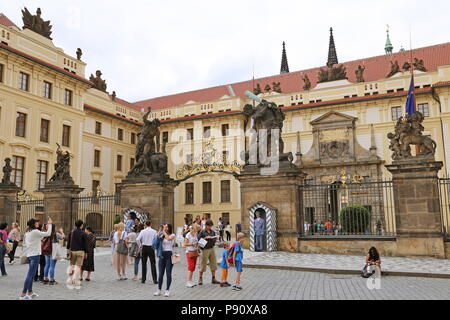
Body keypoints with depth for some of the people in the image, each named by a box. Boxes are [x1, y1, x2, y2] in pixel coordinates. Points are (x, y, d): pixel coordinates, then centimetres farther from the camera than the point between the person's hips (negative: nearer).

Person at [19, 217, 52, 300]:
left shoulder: (27, 232, 12)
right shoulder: (35, 232, -14)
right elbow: (48, 234, -12)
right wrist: (50, 224, -1)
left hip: (29, 255, 9)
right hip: (35, 255, -9)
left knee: (31, 274, 15)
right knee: (30, 275, -7)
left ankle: (30, 292, 22)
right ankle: (23, 294, -6)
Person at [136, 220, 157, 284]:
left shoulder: (143, 231, -1)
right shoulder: (154, 231, -3)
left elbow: (137, 239, -9)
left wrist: (140, 246, 4)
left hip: (144, 247, 2)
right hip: (151, 248, -1)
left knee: (144, 263, 11)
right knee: (153, 264, 2)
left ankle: (143, 279, 14)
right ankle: (155, 280, -1)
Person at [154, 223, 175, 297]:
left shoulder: (172, 235, 0)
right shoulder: (162, 235, 13)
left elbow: (168, 238, -20)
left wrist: (164, 231, -11)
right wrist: (160, 230, -2)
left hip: (169, 255, -4)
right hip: (162, 254, 4)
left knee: (168, 273, -1)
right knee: (161, 273, 7)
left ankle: (167, 290, 8)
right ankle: (159, 290, 15)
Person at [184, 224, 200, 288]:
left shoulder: (195, 234, 11)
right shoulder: (188, 235, -10)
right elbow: (185, 244, -15)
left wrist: (197, 244, 3)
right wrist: (192, 244, -21)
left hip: (195, 252, 7)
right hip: (189, 252, -7)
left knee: (193, 267, 8)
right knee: (190, 267, -10)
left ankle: (190, 281, 14)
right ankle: (188, 282, -6)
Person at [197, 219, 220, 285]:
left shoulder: (213, 232, 9)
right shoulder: (202, 232, -5)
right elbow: (198, 239, -10)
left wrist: (215, 239, -5)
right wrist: (205, 238, -19)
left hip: (212, 249, 5)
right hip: (205, 249, -5)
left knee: (213, 263, 6)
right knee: (203, 264, 1)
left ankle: (213, 279, 16)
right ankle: (200, 279, 15)